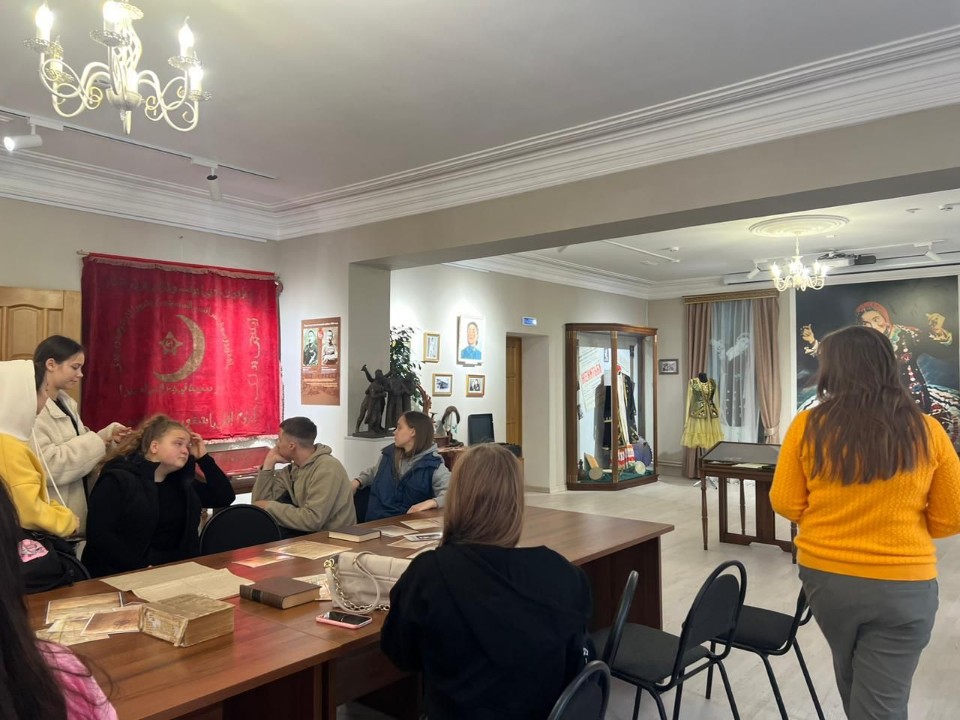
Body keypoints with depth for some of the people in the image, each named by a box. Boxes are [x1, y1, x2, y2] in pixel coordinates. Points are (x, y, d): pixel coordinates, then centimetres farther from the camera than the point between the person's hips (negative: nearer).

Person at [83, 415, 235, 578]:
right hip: (126, 574, -5)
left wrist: (203, 458, 7)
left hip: (175, 570, 5)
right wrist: (140, 568, -20)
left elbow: (225, 497, 12)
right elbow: (98, 535, -12)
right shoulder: (118, 480, -4)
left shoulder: (181, 482, 14)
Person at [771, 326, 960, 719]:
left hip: (825, 575, 2)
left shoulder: (808, 425, -10)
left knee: (850, 675, 28)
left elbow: (786, 503, -5)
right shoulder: (927, 432, -8)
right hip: (902, 585, -1)